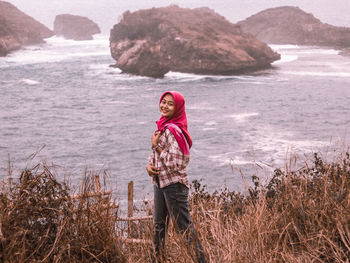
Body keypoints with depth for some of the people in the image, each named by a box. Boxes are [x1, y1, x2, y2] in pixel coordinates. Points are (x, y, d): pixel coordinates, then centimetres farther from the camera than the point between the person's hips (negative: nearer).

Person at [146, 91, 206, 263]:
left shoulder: (173, 130, -20)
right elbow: (155, 152, 17)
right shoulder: (162, 126, 8)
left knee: (184, 227, -2)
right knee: (158, 225, 18)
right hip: (160, 182, 9)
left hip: (174, 184, -9)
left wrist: (156, 146, -16)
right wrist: (149, 165, -3)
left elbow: (175, 162, -23)